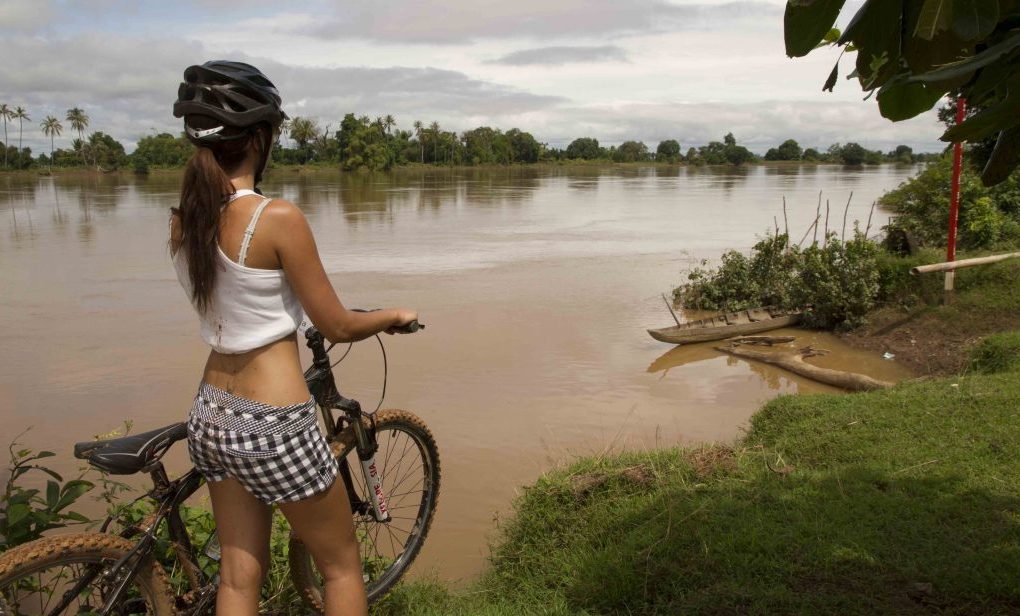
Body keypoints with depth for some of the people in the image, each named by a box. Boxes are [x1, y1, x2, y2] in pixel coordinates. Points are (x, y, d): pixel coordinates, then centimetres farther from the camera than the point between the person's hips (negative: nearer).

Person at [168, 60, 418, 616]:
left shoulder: (183, 218, 1)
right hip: (272, 427, -7)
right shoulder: (278, 217, -20)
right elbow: (338, 327, -13)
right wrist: (395, 316, 6)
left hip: (209, 418, 7)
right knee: (341, 566, 16)